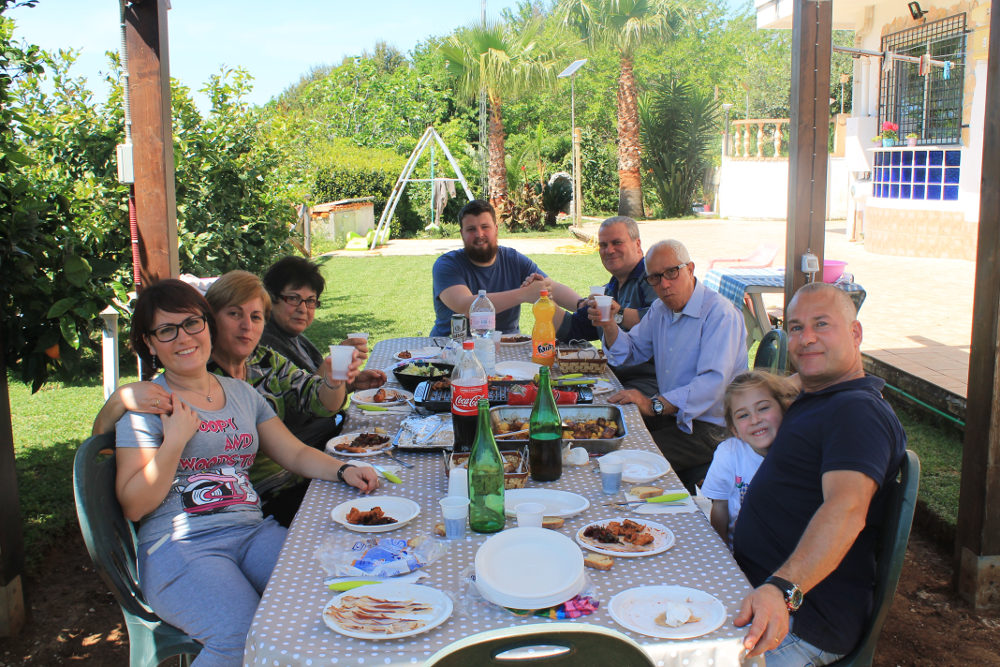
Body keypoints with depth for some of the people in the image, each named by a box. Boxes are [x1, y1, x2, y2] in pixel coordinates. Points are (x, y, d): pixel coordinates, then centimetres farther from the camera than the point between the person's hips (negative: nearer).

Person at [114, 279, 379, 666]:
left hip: (253, 531, 5)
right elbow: (133, 506, -4)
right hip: (180, 547, -4)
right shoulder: (146, 405, 1)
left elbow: (295, 454, 16)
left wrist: (343, 470, -2)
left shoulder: (241, 393, 17)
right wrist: (175, 440, -13)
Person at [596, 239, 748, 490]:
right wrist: (609, 325, -1)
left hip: (711, 429, -8)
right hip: (669, 414, 8)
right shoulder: (660, 310, 12)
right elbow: (631, 352, 20)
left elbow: (713, 382, -27)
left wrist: (654, 404, -34)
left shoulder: (719, 313, -16)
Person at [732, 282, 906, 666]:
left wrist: (782, 590, -47)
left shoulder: (858, 411, -16)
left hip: (804, 619, -10)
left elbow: (846, 509, -34)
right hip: (759, 587, 10)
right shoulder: (814, 401, 16)